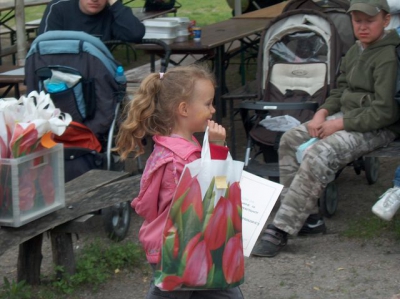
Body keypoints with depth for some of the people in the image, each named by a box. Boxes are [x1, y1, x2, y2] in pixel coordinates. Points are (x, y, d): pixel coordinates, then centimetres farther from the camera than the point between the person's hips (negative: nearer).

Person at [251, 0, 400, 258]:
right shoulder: (354, 52, 13)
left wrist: (339, 124, -18)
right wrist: (322, 113, 1)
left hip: (377, 128, -10)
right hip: (346, 116, 10)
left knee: (318, 155, -29)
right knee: (291, 140, -3)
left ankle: (280, 230, -28)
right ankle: (308, 216, -1)